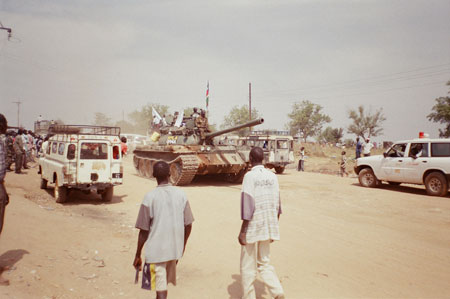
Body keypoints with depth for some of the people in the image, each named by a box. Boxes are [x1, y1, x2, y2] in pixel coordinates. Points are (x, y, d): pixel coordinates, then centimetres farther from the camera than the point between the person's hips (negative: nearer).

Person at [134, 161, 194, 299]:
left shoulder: (150, 197, -13)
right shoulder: (181, 194, -3)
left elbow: (144, 231, -10)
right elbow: (188, 225, 2)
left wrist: (137, 256, 1)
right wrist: (182, 245, 17)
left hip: (156, 251, -4)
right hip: (175, 249, 4)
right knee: (163, 285, 25)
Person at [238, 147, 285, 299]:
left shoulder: (250, 176, -13)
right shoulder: (272, 176, 4)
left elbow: (248, 205, -17)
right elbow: (277, 205, 7)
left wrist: (242, 231, -12)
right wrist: (274, 227, 17)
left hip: (252, 228, -6)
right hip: (268, 227, 6)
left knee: (248, 266, 9)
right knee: (264, 262, 18)